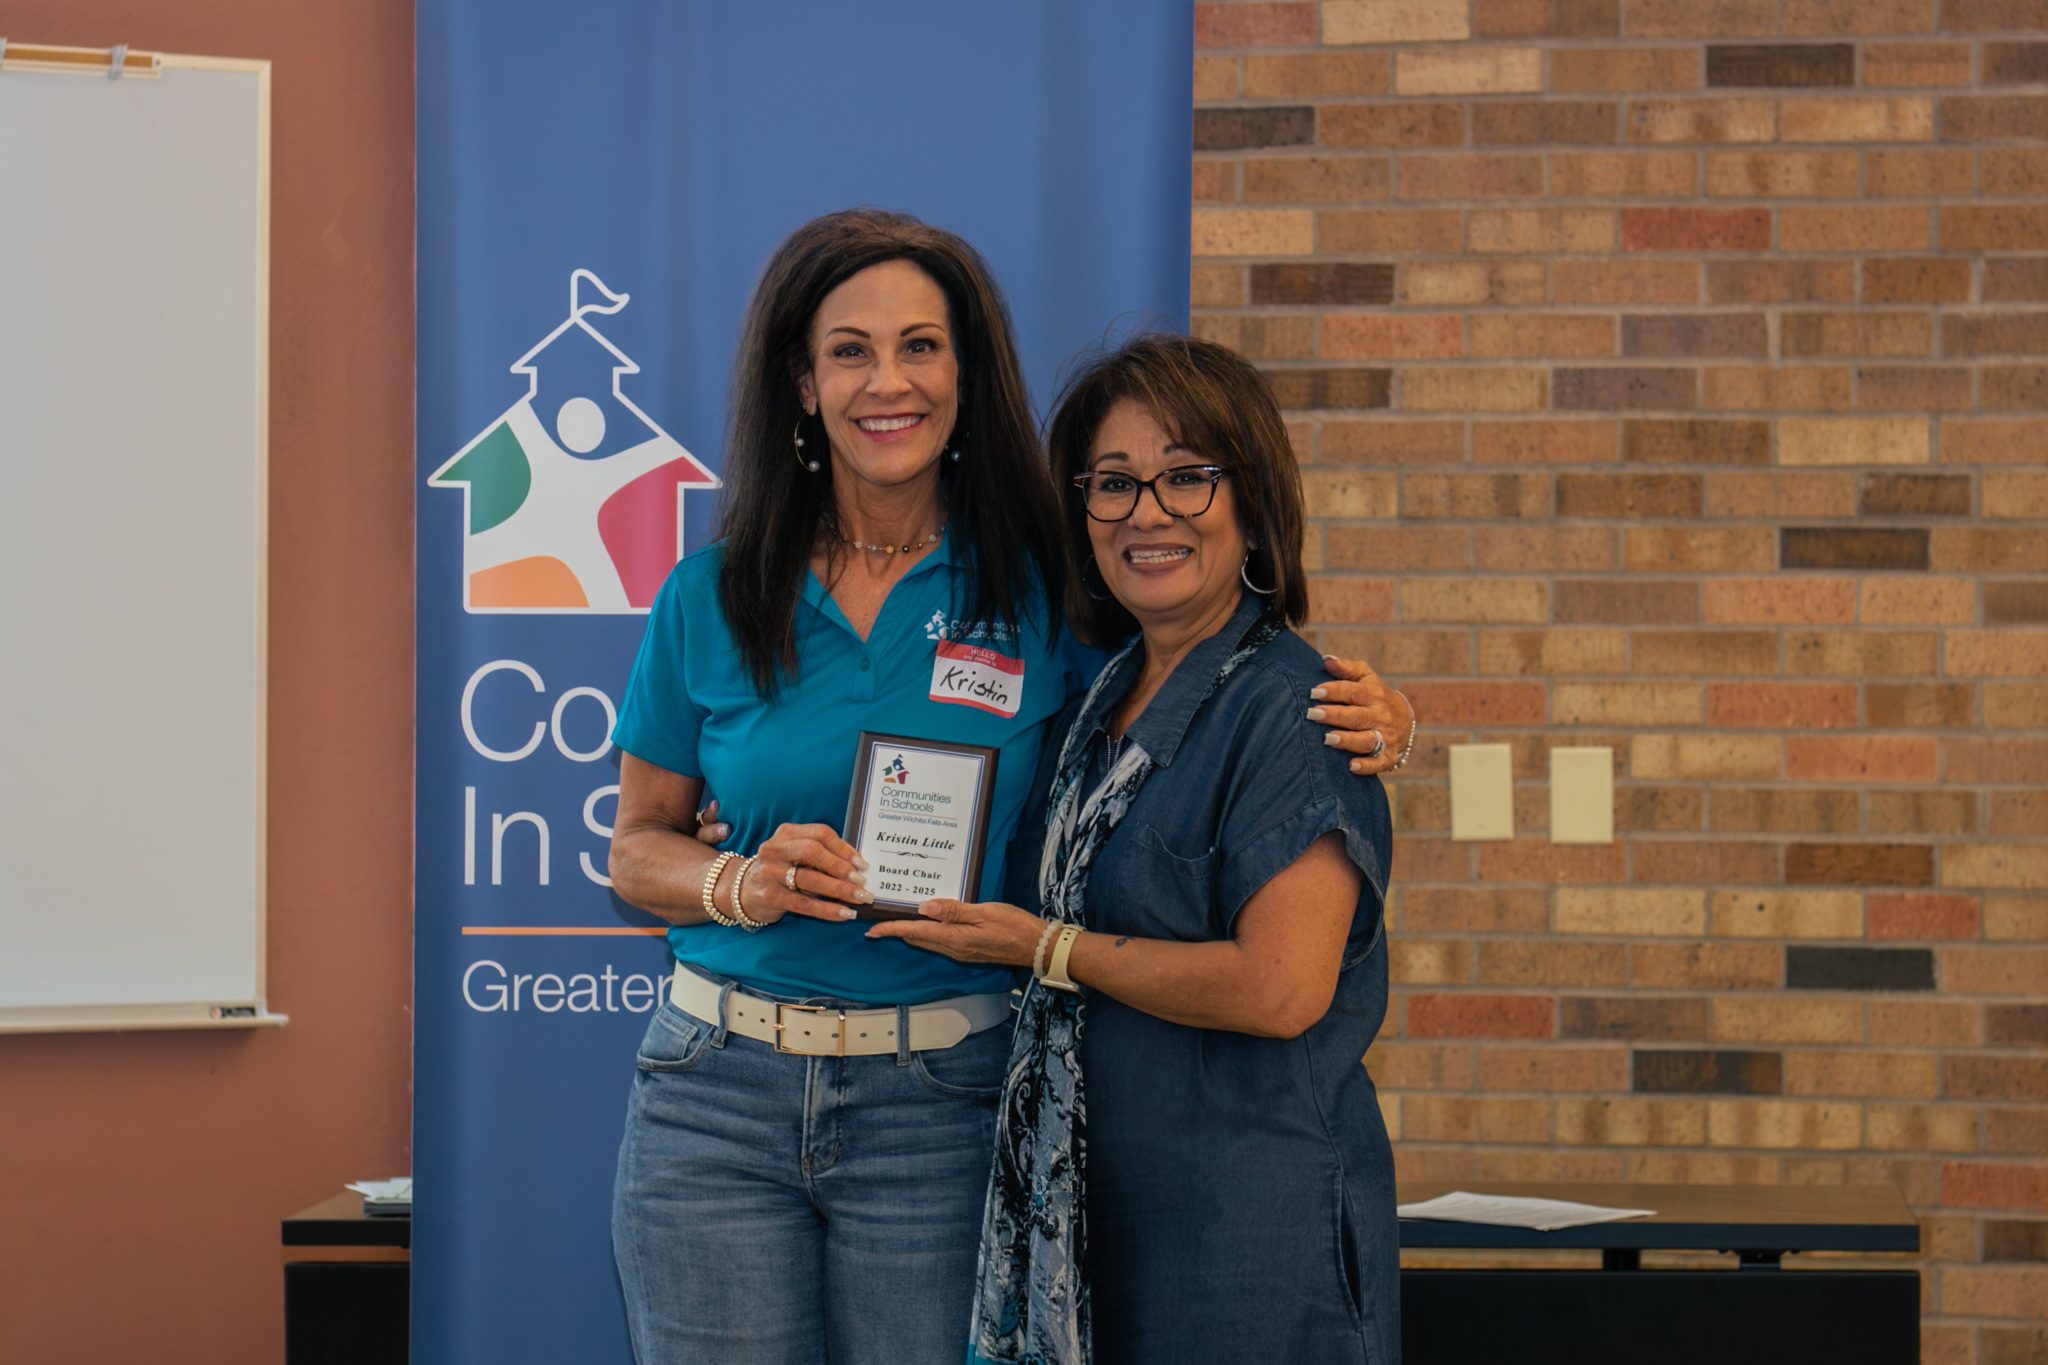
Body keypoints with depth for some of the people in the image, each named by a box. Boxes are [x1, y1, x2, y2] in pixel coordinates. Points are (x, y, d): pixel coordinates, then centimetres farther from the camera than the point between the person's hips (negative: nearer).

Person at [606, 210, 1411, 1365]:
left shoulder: (1042, 588, 1)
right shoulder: (711, 600, 4)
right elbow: (640, 846, 11)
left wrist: (1362, 719, -9)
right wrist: (741, 884, -11)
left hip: (939, 1102, -1)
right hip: (719, 1090, 1)